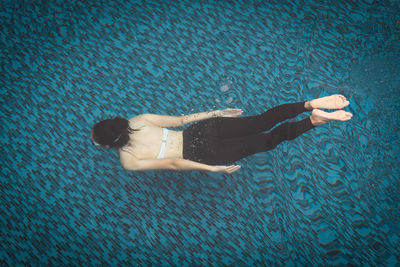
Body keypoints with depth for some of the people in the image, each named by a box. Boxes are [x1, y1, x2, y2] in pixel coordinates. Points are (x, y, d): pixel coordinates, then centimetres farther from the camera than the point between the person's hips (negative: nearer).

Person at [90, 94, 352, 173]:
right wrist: (218, 113, 15)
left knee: (266, 140, -1)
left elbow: (172, 164, -13)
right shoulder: (138, 119, 9)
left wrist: (213, 168, -12)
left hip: (202, 155, -5)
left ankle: (316, 119, -12)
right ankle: (311, 104, -6)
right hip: (202, 130, 5)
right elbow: (180, 119, 9)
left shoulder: (128, 162, -6)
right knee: (262, 121, 5)